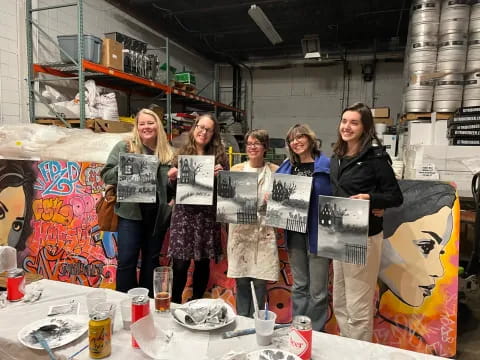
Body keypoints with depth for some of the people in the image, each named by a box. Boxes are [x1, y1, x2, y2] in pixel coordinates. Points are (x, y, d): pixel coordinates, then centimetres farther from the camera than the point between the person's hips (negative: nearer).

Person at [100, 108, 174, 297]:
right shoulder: (124, 147, -1)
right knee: (126, 260, 1)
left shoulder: (168, 152, 7)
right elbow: (106, 175, -3)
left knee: (151, 260, 15)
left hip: (158, 214, 3)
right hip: (131, 213, -2)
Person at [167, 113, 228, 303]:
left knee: (203, 263, 11)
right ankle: (175, 303, 22)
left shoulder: (219, 155, 2)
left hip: (208, 215, 0)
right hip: (184, 213, 0)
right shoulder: (182, 153, 4)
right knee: (180, 264, -1)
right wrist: (172, 178, -11)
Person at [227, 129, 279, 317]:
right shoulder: (236, 169, 4)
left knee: (260, 281, 4)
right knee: (241, 281, 8)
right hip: (240, 230, 1)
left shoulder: (275, 171, 2)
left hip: (264, 231, 0)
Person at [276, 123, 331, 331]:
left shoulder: (326, 165, -9)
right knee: (299, 285, 19)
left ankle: (315, 332, 27)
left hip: (318, 232, -5)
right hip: (294, 232, 5)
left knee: (317, 289, 7)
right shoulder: (286, 167, 9)